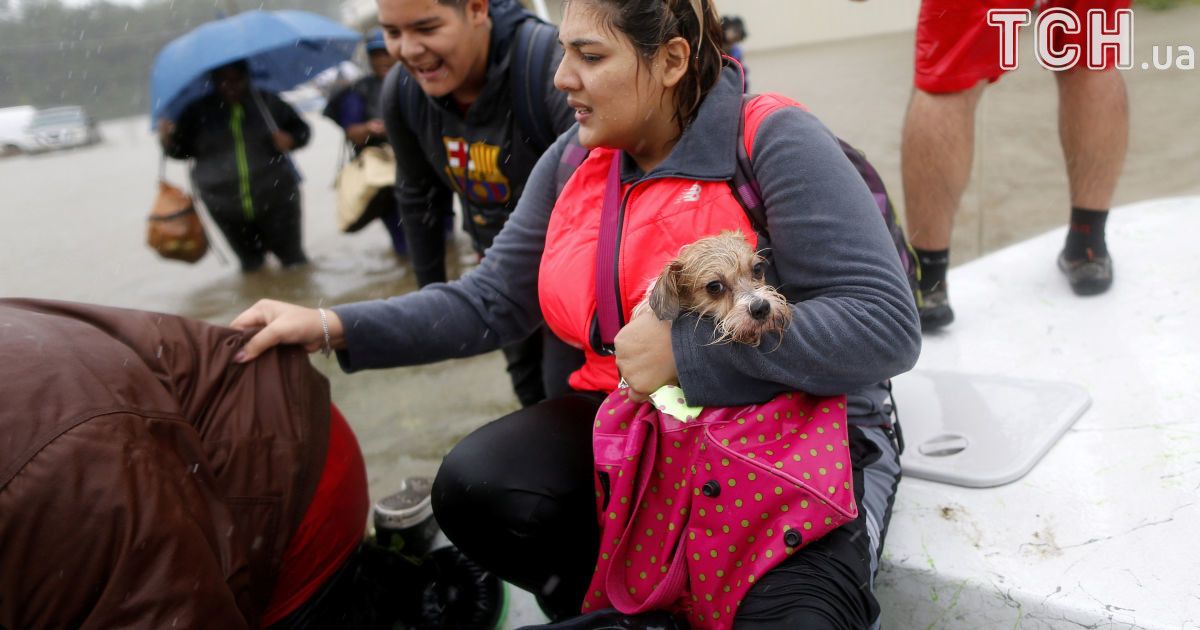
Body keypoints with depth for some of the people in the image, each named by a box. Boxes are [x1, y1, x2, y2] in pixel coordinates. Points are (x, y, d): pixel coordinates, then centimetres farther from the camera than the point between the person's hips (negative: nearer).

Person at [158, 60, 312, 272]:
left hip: (276, 200, -1)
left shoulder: (267, 102, -1)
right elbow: (181, 149, 6)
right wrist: (168, 139, -16)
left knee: (293, 259, 5)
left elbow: (301, 129, 8)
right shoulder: (199, 112, 2)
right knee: (251, 265, 15)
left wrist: (290, 139, -14)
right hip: (226, 207, 2)